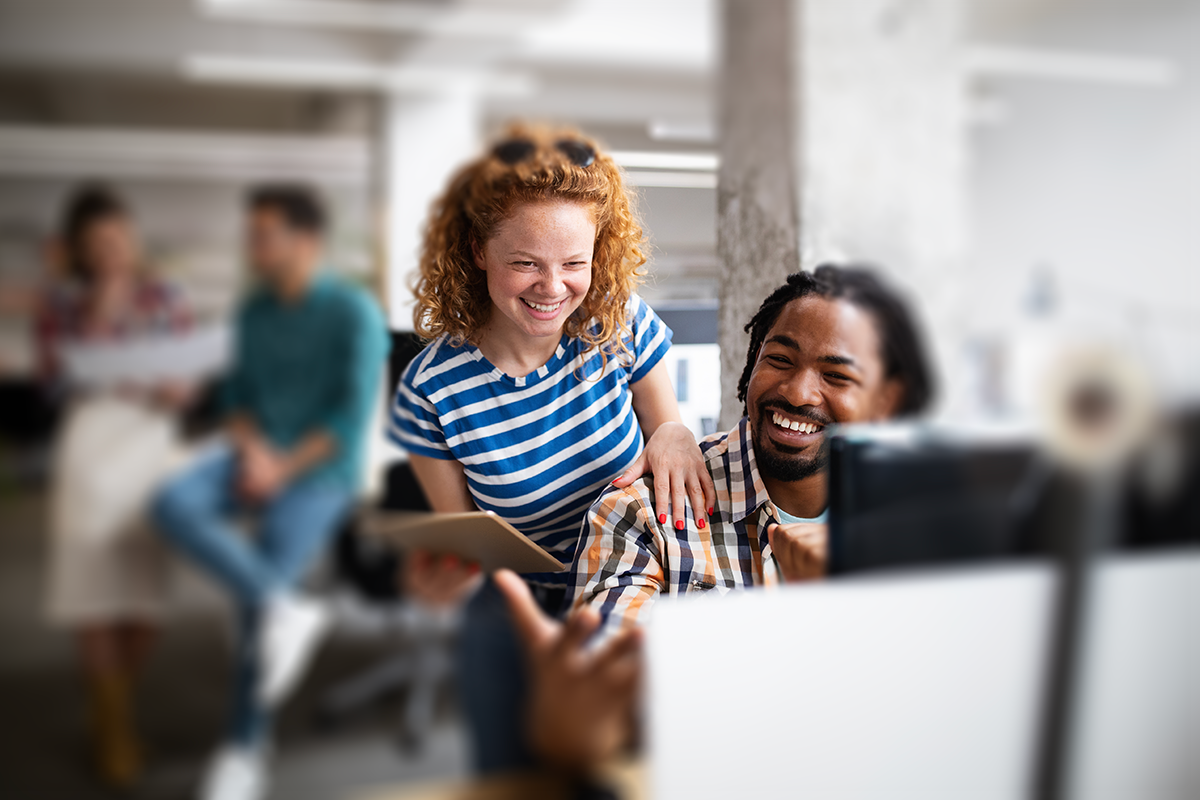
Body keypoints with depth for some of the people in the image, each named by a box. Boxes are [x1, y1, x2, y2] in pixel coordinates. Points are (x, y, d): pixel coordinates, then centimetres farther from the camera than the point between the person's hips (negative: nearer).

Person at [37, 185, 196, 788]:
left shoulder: (166, 300, 11)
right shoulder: (60, 306, 6)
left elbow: (187, 384, 10)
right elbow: (61, 385, -6)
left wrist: (178, 391, -13)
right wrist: (98, 318, -10)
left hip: (153, 444, 2)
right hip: (89, 446, -2)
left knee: (146, 588, 2)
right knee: (92, 593, -6)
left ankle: (115, 708, 24)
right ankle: (114, 728, 8)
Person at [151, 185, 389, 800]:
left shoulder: (354, 313, -8)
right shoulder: (255, 310, 11)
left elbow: (352, 417, -12)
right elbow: (239, 395, 14)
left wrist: (283, 469, -18)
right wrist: (252, 448, -7)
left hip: (320, 469, -6)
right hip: (257, 457, 6)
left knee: (259, 587, -21)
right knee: (174, 505, -25)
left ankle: (245, 750, -3)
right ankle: (284, 609, -29)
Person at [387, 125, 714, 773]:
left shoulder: (620, 324, -14)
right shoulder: (432, 390, -19)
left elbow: (665, 427, 1)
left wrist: (673, 435, -24)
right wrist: (442, 573, -32)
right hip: (521, 615, -1)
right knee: (517, 777, 12)